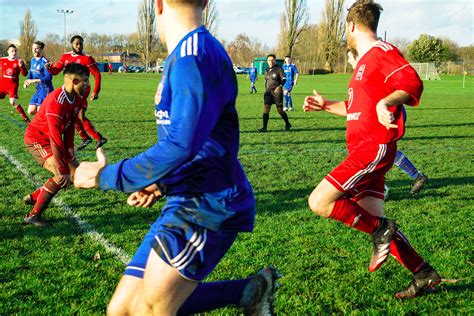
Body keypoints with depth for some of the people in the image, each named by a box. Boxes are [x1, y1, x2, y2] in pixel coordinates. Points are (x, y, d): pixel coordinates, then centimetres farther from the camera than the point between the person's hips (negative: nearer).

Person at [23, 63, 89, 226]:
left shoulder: (77, 99, -3)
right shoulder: (56, 102, -32)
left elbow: (70, 126, 5)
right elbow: (55, 139, -33)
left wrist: (70, 148, -7)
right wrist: (63, 169, -32)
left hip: (51, 140, 9)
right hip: (37, 140, -9)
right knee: (62, 175, -25)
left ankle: (33, 197, 19)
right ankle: (34, 215, -15)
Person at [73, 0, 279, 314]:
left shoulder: (195, 55, -17)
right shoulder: (183, 56, 14)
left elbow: (180, 145, -26)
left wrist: (107, 176, -17)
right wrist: (162, 183, 21)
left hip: (208, 203, -9)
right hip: (185, 203, 9)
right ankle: (248, 291, 16)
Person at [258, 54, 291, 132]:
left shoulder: (279, 69, -3)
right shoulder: (267, 71, 15)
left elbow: (284, 79, -12)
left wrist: (279, 86, -27)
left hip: (277, 92, -4)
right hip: (268, 92, 4)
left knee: (280, 110, 2)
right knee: (266, 108, -11)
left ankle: (287, 124, 26)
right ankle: (264, 127, -13)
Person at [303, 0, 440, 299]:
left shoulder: (382, 51, -8)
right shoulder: (366, 60, 23)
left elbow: (412, 83, -24)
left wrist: (385, 103, -39)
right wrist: (326, 105, 37)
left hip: (374, 148, -10)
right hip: (364, 150, 10)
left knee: (319, 202, -17)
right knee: (374, 222, 7)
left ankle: (380, 230, -7)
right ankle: (424, 274, 13)